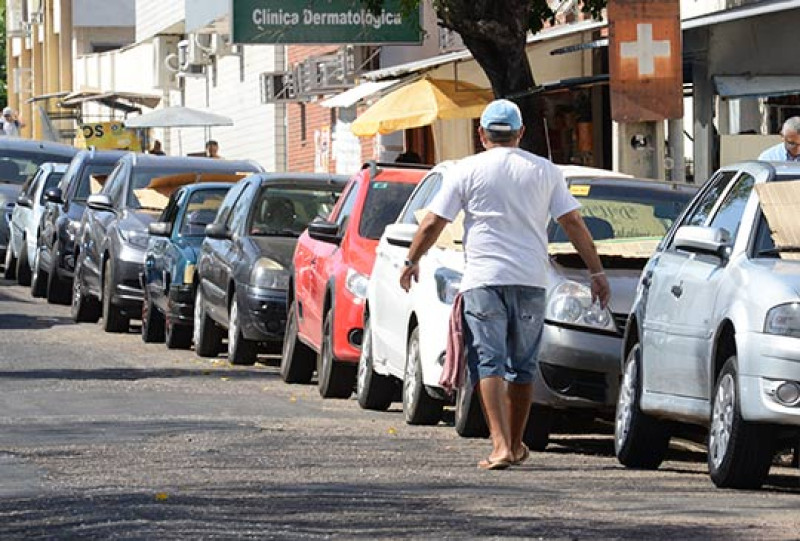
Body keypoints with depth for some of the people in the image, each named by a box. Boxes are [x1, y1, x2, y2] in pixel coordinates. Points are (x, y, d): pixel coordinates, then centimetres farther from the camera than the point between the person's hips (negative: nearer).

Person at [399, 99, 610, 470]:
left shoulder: (467, 171, 1)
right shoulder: (545, 171, 8)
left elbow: (432, 224, 1)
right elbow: (573, 223, 6)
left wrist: (412, 261, 16)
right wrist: (597, 272, 12)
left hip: (484, 280, -3)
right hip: (531, 280, 3)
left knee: (489, 364, -6)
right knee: (523, 367, 14)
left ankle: (501, 444, -20)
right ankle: (516, 446, 22)